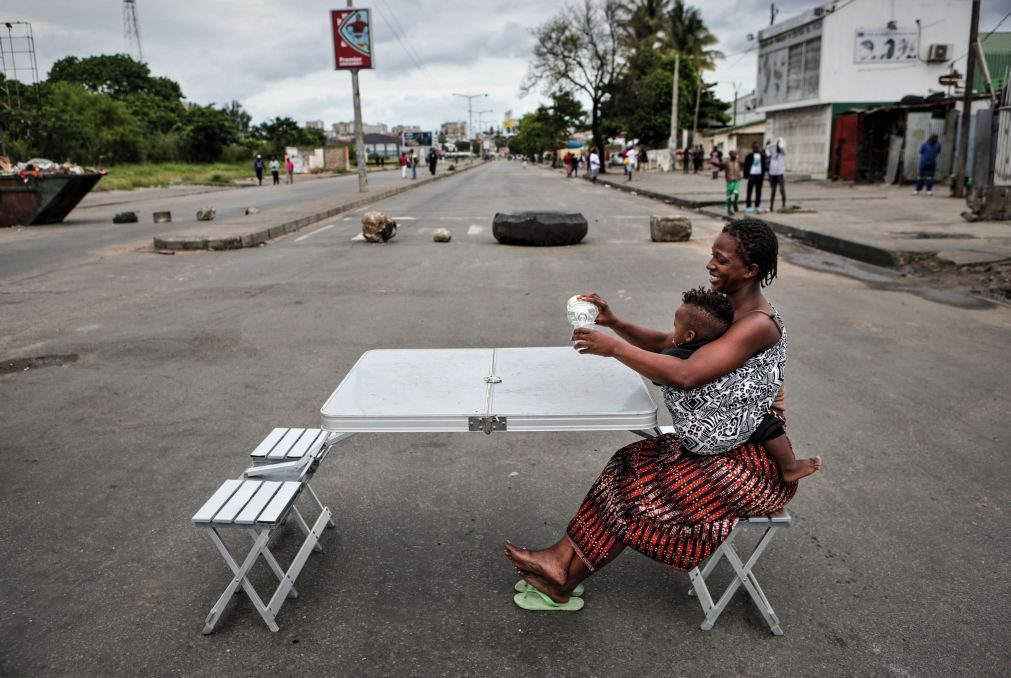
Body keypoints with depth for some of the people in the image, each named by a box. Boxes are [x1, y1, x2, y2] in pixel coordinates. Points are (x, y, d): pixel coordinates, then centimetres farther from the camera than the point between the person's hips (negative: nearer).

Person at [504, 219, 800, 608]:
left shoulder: (758, 324, -23)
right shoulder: (727, 312, 7)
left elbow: (685, 375, -33)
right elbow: (666, 344, 9)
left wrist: (614, 348, -27)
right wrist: (613, 323, -6)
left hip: (756, 464, -8)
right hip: (725, 445, 8)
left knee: (645, 487, -13)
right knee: (633, 466, -5)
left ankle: (563, 573, 2)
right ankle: (562, 562, -5)